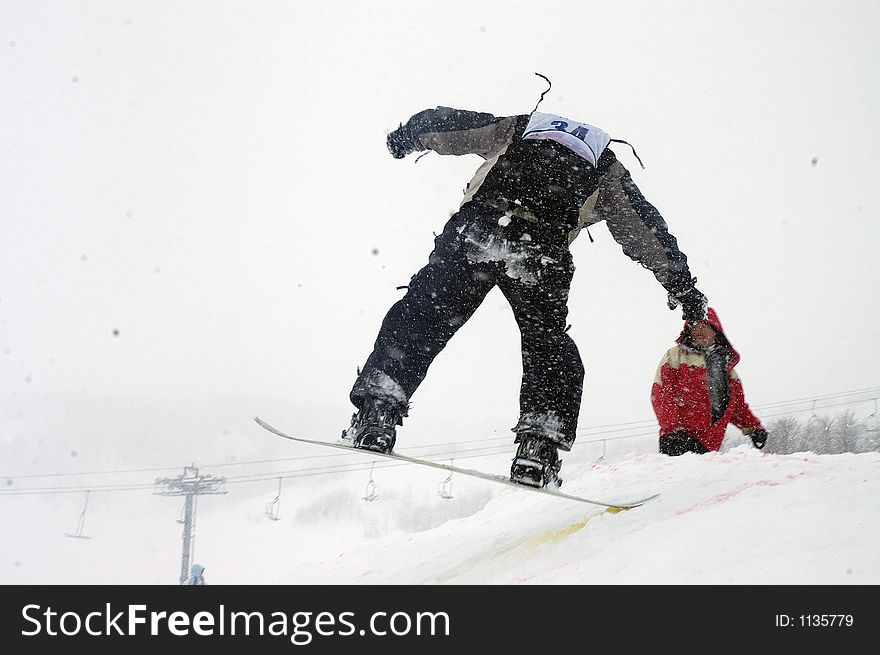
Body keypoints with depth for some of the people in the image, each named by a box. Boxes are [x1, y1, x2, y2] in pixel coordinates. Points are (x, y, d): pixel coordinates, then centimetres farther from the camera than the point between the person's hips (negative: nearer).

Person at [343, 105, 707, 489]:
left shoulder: (517, 129, 32)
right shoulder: (607, 173, 29)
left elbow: (445, 125, 32)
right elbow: (646, 230, 27)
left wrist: (408, 137, 50)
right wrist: (681, 284, 32)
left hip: (472, 228, 1)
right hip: (541, 252, -1)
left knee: (423, 315, 7)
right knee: (548, 347, 14)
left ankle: (376, 412, -6)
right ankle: (540, 444, -1)